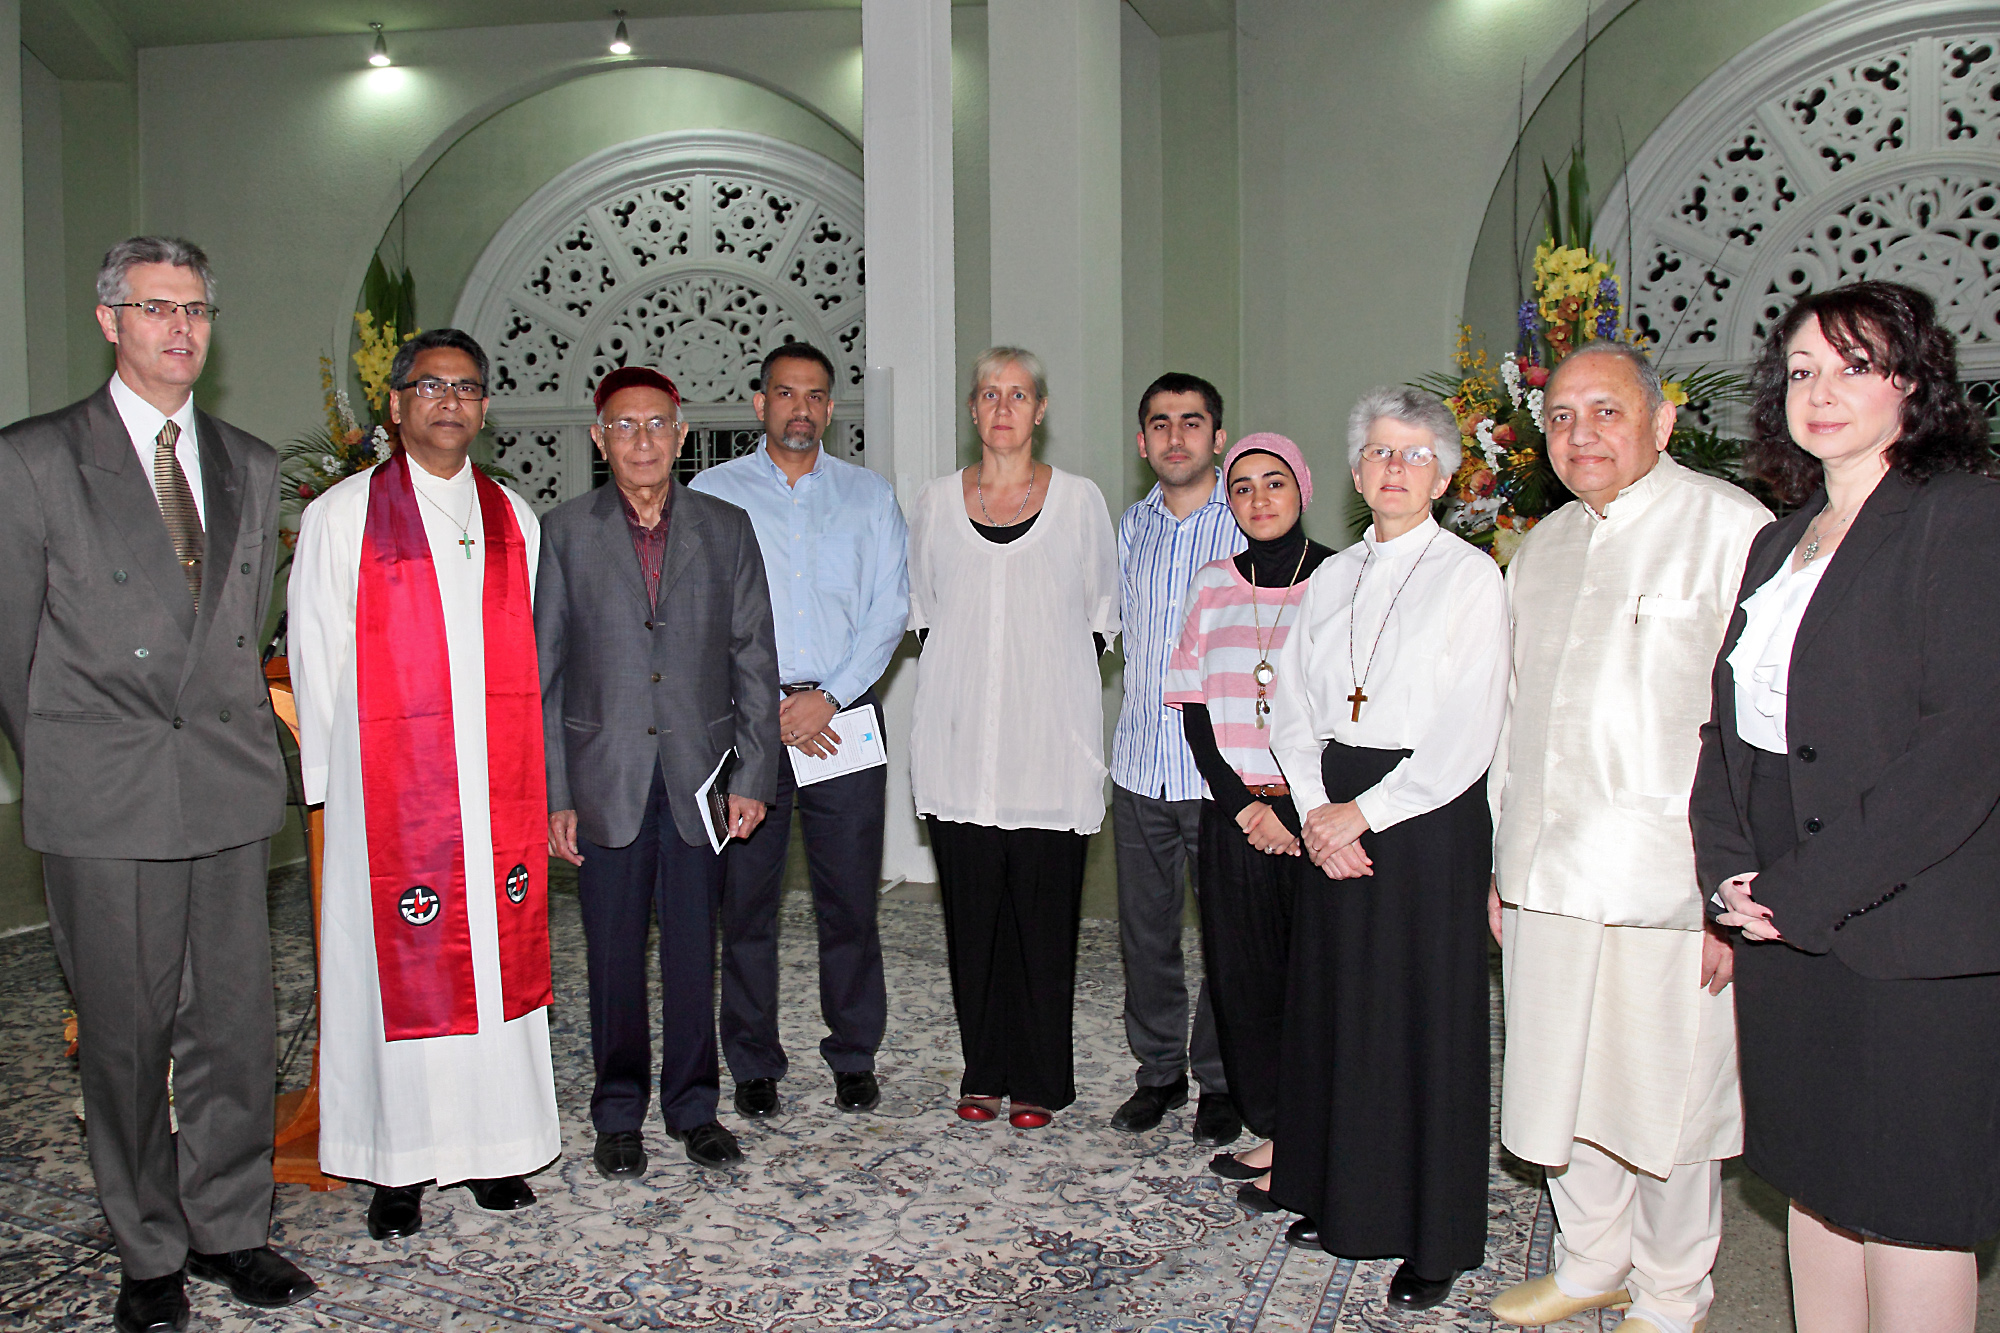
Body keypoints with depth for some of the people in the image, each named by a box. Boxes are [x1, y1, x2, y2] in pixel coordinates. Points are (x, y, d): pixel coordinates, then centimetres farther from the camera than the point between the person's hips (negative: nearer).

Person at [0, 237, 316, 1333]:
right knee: (124, 1036, 6)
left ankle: (230, 1229, 25)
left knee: (236, 1026, 8)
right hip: (102, 807, -3)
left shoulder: (251, 468, 12)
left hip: (229, 790, 4)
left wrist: (238, 741, 10)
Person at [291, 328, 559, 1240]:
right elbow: (316, 662, 3)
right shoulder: (341, 517, 3)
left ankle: (492, 1147, 20)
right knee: (399, 966, 2)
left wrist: (533, 775, 6)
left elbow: (531, 656, 12)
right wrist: (329, 780, -1)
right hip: (387, 789, -3)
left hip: (499, 789, 3)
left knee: (499, 958, 7)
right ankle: (397, 1165, 14)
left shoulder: (514, 520, 12)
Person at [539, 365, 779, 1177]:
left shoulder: (726, 530, 6)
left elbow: (754, 660, 5)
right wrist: (551, 794, -4)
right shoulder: (564, 533, 2)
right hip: (606, 781, -1)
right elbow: (542, 673, 1)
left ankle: (694, 1108, 23)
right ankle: (618, 1116, 23)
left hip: (698, 777, 1)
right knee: (613, 956, 7)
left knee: (693, 952, 8)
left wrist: (753, 775, -1)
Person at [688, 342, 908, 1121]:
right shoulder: (712, 493, 8)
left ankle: (854, 1059, 17)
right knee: (745, 895, 3)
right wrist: (765, 707, -9)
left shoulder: (870, 496, 12)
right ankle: (754, 1065, 15)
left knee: (850, 896, 3)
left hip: (844, 714, 1)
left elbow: (889, 610, 4)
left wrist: (829, 697, -9)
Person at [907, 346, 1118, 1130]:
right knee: (972, 910, 5)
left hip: (1050, 742, -2)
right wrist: (969, 668, 6)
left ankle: (1039, 1080, 15)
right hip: (961, 742, 2)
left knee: (1045, 911, 1)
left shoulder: (1079, 501, 3)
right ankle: (984, 1072, 19)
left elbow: (1101, 616, 9)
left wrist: (1047, 672, 2)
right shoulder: (936, 504, 8)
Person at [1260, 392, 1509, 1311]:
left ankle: (1432, 1240, 12)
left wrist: (1363, 811, -13)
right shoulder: (1332, 578, 11)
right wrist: (1315, 811, -5)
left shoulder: (1469, 577, -5)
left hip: (1429, 816, -5)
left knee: (1426, 1017, 0)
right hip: (1334, 819, 5)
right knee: (1334, 1004, 10)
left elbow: (1467, 735, -12)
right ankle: (1339, 1199, 26)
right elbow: (1292, 705, 9)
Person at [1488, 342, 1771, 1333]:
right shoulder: (1542, 546, 14)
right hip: (1545, 875, 6)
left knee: (1670, 1100, 6)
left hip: (1667, 881, -6)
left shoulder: (1729, 528, -8)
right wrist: (1501, 862, 16)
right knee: (1561, 1084, 15)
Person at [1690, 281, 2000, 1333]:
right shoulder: (1781, 543, 14)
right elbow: (1731, 723, 14)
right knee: (1818, 1180, 14)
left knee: (1907, 1203, 3)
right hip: (1787, 930, 7)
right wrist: (1730, 865, -2)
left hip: (1911, 941, -6)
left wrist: (1805, 888, -17)